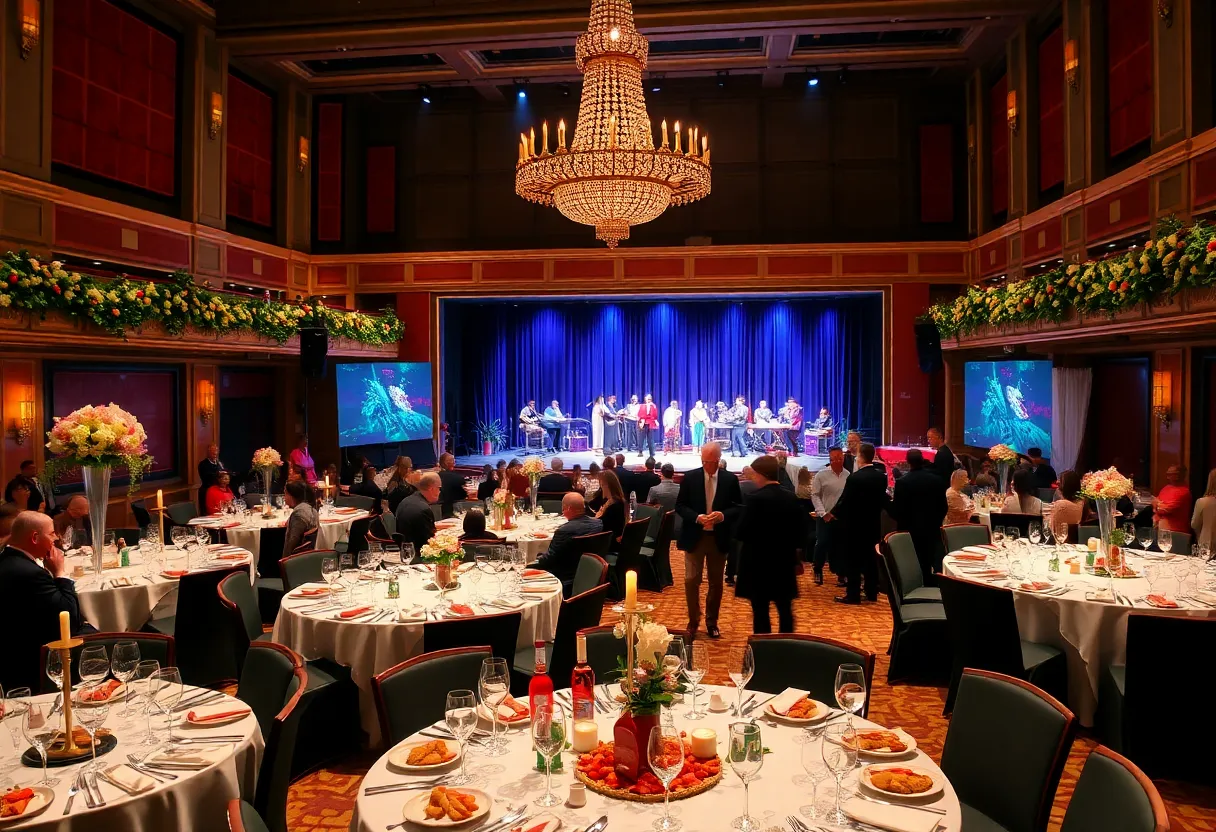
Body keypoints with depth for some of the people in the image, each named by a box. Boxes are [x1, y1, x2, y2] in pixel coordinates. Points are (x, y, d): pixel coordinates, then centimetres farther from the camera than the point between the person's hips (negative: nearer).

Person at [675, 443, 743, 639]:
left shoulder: (730, 479, -2)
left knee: (716, 582, 11)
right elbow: (680, 506, -3)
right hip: (694, 537, -1)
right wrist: (697, 517, -20)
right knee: (691, 580, -1)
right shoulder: (690, 477, -4)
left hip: (718, 538, 1)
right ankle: (693, 621, 16)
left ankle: (712, 622, 25)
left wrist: (723, 515, -19)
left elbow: (738, 507, 1)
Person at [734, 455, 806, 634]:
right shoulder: (791, 498, 3)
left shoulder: (757, 499, -17)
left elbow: (741, 533, -17)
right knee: (785, 610, 13)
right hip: (784, 562, 6)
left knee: (760, 612, 1)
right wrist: (795, 557, 18)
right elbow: (801, 531, 8)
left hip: (759, 563, -6)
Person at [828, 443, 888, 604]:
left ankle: (853, 595, 3)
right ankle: (872, 592, 20)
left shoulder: (854, 478, -20)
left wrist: (832, 514, 0)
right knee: (871, 558, 14)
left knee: (853, 560, 1)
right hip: (873, 524, 6)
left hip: (855, 524, -6)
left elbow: (845, 501, -15)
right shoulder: (881, 476, 1)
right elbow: (883, 500, 9)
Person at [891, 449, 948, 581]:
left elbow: (897, 511, -14)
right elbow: (943, 506, 5)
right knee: (936, 566, 12)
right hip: (933, 529, 4)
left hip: (911, 531, -4)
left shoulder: (902, 482, -15)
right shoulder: (936, 479, -1)